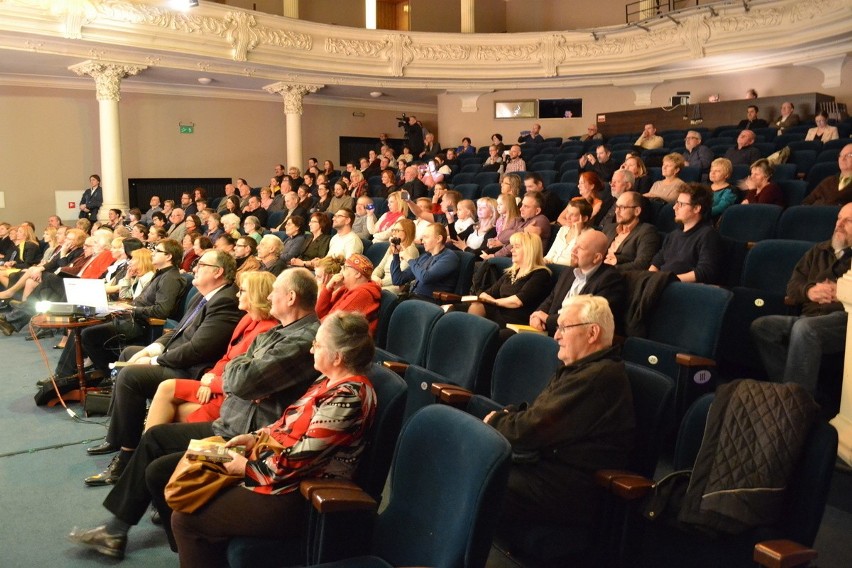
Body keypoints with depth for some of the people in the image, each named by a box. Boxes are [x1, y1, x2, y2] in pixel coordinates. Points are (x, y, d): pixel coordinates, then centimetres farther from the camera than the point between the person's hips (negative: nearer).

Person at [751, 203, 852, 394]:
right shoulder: (820, 250, 27)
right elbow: (792, 285, 20)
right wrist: (809, 291, -2)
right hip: (811, 317, 6)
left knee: (804, 328, -37)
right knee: (760, 326, -20)